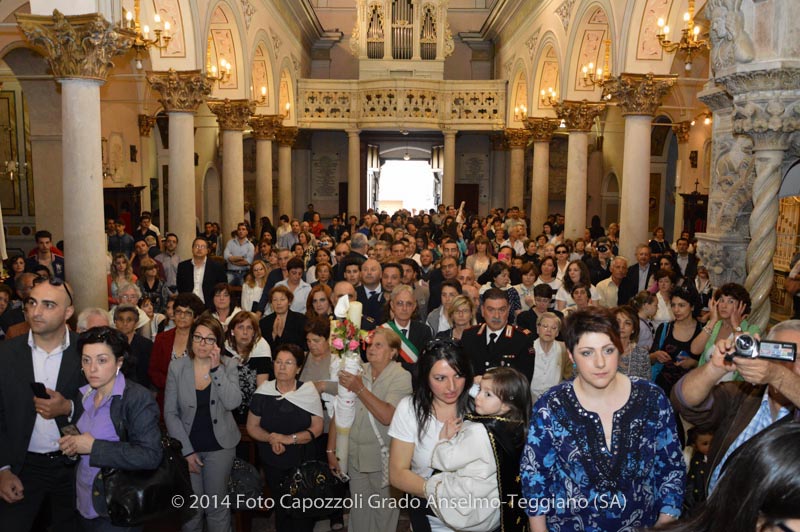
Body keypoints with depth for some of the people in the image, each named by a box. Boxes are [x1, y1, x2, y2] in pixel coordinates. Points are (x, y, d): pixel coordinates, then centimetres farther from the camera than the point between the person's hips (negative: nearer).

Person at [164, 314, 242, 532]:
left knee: (217, 506, 9)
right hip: (188, 445, 0)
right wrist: (186, 450, -9)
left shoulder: (228, 366, -5)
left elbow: (233, 403, -19)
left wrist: (216, 368, -22)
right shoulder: (177, 367, -6)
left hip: (220, 446, 0)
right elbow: (170, 413, -4)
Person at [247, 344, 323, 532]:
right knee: (281, 508, 15)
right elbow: (252, 426, 1)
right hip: (273, 463, 2)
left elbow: (317, 428, -8)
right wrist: (270, 438, -18)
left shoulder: (309, 392, -7)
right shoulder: (263, 392, -4)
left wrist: (290, 438, -21)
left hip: (304, 462, -1)